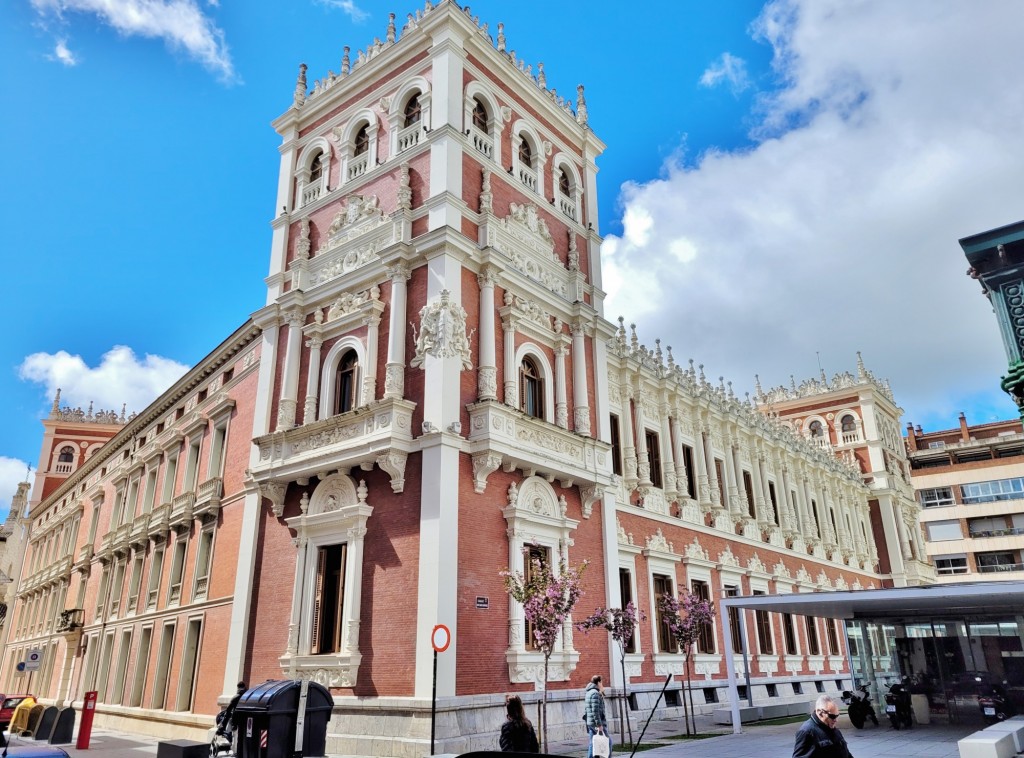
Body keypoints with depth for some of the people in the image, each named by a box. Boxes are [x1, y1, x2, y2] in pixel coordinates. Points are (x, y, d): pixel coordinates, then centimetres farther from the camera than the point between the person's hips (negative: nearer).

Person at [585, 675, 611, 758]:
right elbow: (595, 711, -20)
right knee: (608, 741, 0)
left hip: (590, 722, 9)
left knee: (592, 743, 10)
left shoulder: (589, 692, 15)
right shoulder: (595, 693, -15)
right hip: (596, 722, -9)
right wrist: (599, 725, -21)